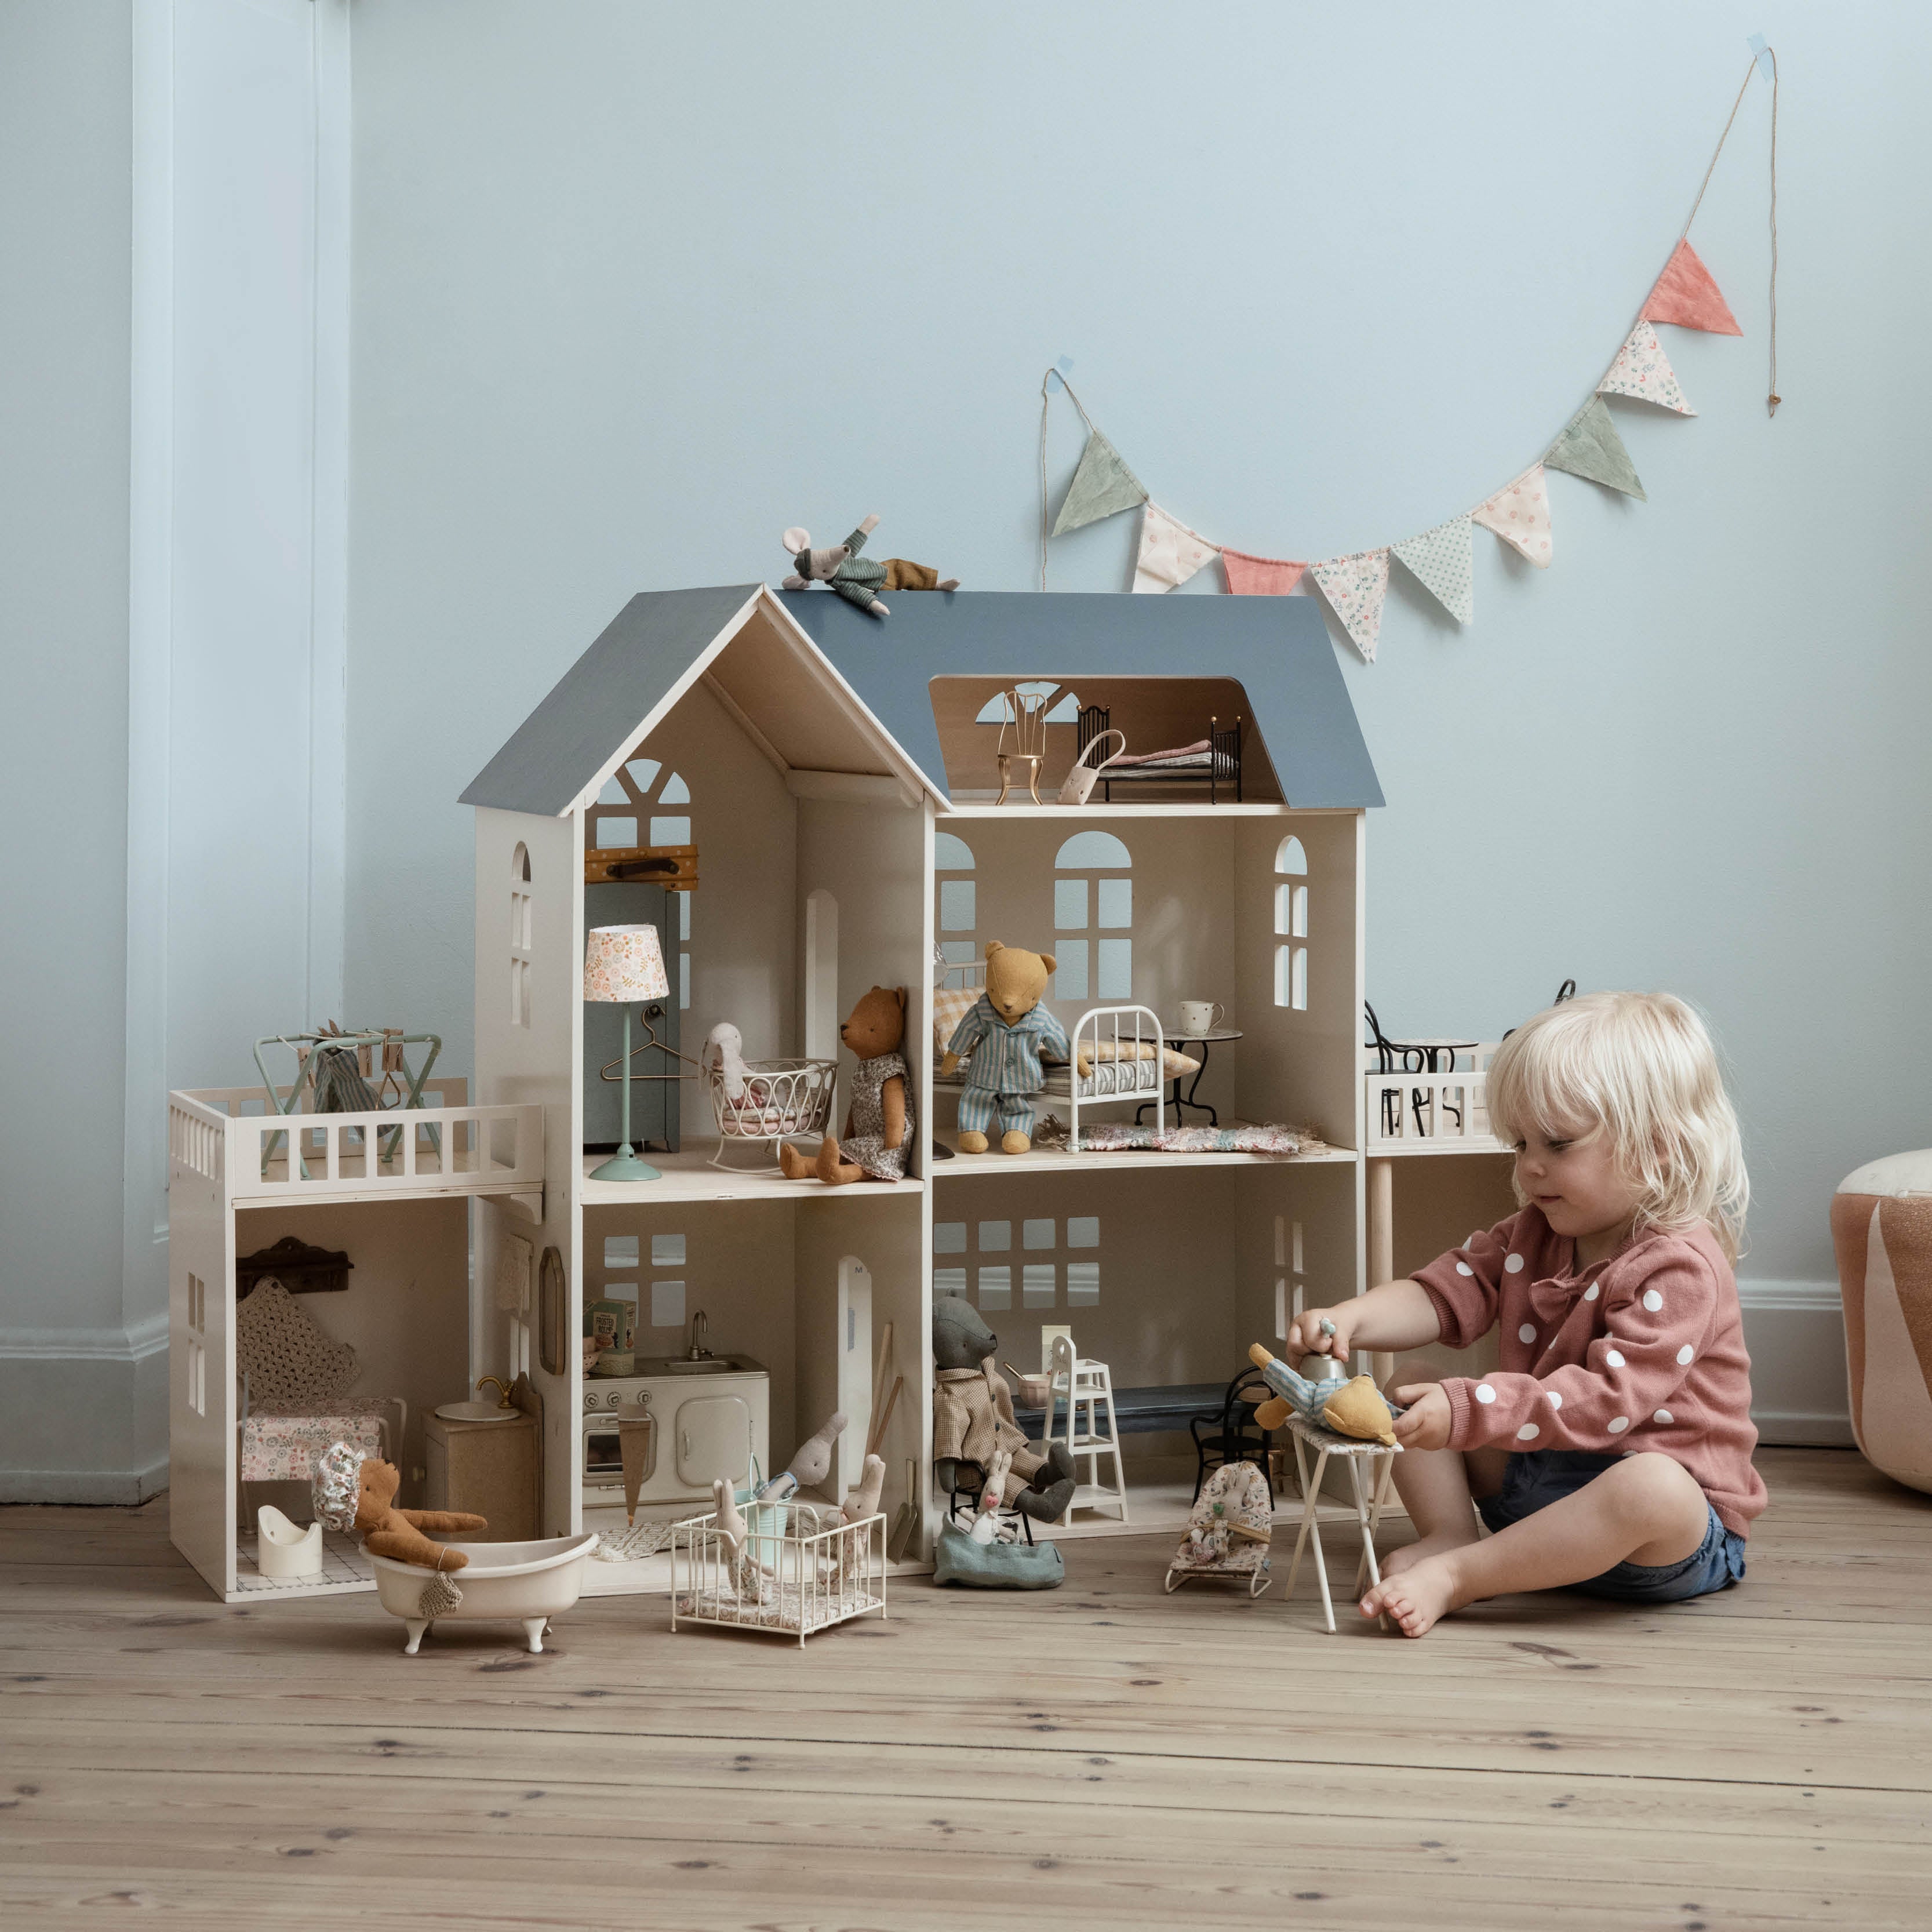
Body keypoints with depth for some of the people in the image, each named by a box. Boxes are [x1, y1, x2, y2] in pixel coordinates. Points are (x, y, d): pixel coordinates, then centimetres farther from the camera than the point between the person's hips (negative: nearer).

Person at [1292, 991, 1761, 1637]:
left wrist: (1466, 1411, -37)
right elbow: (1445, 1292, 1)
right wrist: (1348, 1320, -20)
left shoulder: (1679, 1268, -20)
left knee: (1650, 1489, -43)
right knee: (1410, 1386, 5)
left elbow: (1608, 1400, -30)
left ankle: (1455, 1576, -35)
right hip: (1532, 1475, 8)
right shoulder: (1535, 1234, 9)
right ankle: (1450, 1535, -15)